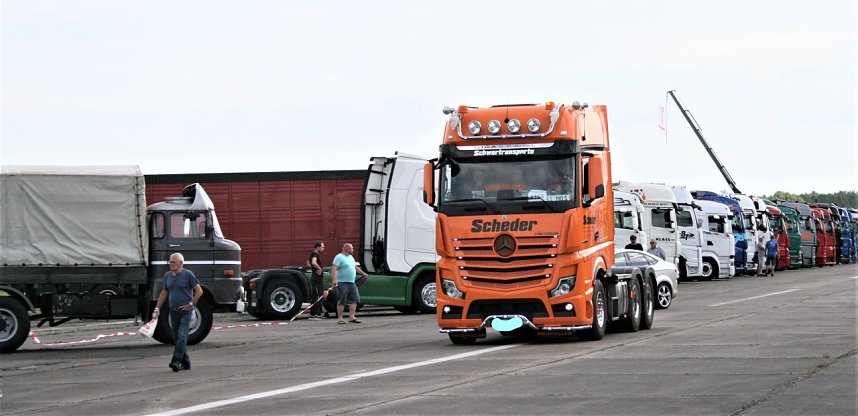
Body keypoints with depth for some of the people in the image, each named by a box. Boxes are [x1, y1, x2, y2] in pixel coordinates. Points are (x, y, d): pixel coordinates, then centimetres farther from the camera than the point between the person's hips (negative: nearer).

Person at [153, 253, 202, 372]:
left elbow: (199, 291, -5)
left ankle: (176, 361, -23)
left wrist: (190, 304, -9)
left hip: (185, 310, -6)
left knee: (182, 336, -15)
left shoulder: (188, 275, -5)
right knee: (176, 338, 7)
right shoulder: (167, 276, 11)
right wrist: (157, 308, 12)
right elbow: (164, 293, 19)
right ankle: (185, 362, 16)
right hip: (173, 311, 6)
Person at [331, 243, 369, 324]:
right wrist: (334, 279, -30)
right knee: (341, 301, -5)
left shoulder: (350, 257, 19)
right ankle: (340, 318, -1)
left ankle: (351, 317, 4)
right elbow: (334, 268, -19)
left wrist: (362, 273, 39)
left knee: (354, 299, 1)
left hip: (351, 282, 8)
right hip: (342, 283, -8)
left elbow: (355, 267, 33)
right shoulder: (339, 257, -9)